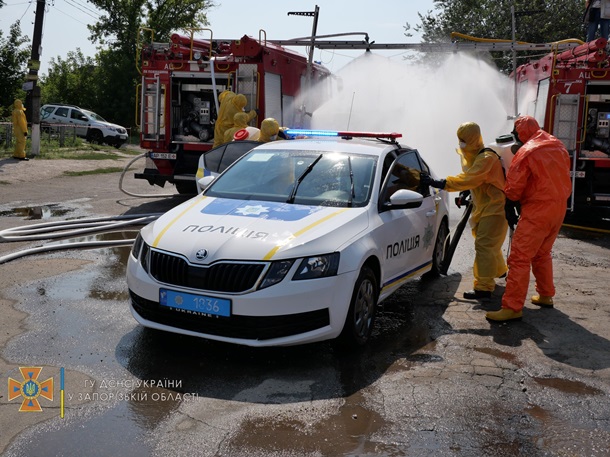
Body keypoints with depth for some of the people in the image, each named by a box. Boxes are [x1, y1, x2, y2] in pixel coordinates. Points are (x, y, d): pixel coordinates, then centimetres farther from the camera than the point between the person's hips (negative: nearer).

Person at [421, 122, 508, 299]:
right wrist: (464, 194, 1)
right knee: (489, 244, 24)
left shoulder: (486, 158, -26)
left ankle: (484, 287, -10)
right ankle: (499, 270, 46)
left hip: (495, 207, -10)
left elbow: (468, 179, -37)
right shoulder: (471, 156, 6)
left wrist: (439, 183, -39)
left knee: (484, 245, -13)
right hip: (483, 206, 10)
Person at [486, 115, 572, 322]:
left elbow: (514, 187, -9)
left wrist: (509, 205, 8)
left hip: (537, 211, -8)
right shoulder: (559, 147, 10)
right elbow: (562, 177, 15)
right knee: (542, 254, 23)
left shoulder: (526, 152, -13)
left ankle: (512, 307, -12)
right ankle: (545, 295, 33)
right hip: (559, 208, 8)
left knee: (520, 258, -9)